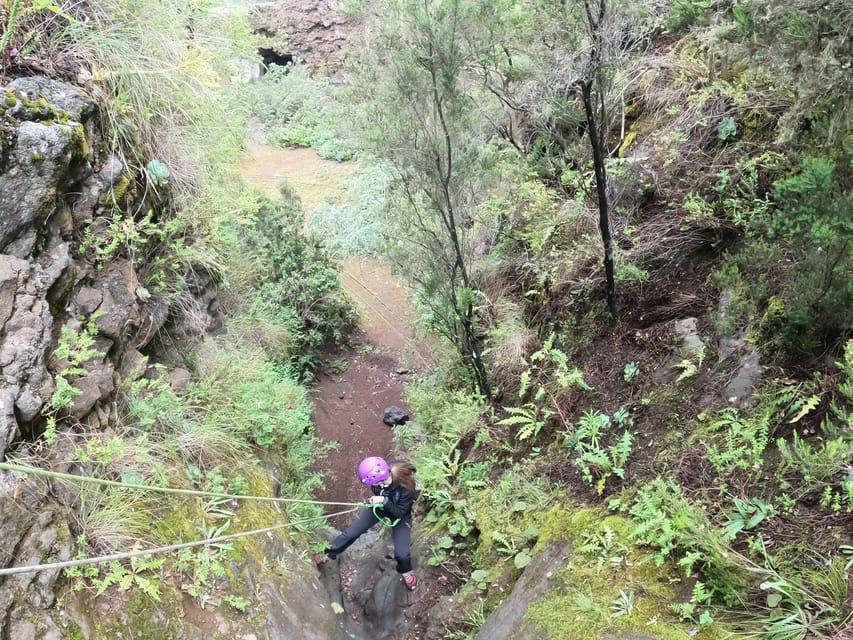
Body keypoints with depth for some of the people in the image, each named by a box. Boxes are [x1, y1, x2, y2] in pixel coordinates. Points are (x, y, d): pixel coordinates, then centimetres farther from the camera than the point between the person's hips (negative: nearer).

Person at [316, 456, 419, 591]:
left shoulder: (406, 487, -42)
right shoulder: (381, 472, -30)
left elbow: (400, 513, -28)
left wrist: (384, 501, -40)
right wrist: (376, 499, -20)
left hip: (400, 515, -3)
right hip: (378, 506, 3)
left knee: (402, 553, -7)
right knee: (351, 532, 6)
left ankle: (405, 571, 29)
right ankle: (329, 554, 32)